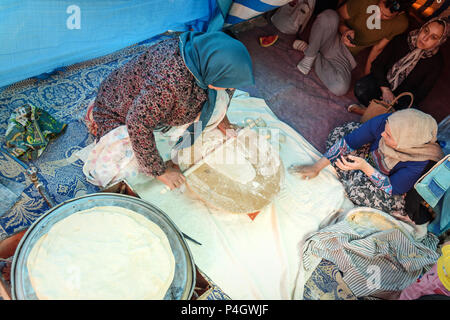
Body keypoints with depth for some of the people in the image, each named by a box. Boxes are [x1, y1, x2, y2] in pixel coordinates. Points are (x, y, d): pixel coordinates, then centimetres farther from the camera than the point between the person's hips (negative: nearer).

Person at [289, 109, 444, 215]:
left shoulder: (419, 163, -36)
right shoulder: (383, 122, -29)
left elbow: (393, 189, -26)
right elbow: (348, 142, -21)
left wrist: (366, 168, -41)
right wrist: (316, 167, -19)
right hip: (372, 160, 5)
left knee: (361, 188, -36)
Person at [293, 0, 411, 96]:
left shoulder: (401, 24, -10)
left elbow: (378, 47, 3)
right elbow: (339, 16, -2)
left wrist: (367, 71, 9)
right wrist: (344, 30, -24)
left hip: (345, 54, 2)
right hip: (332, 38, -2)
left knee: (340, 88, -32)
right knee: (329, 16, -38)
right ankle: (310, 54, -10)